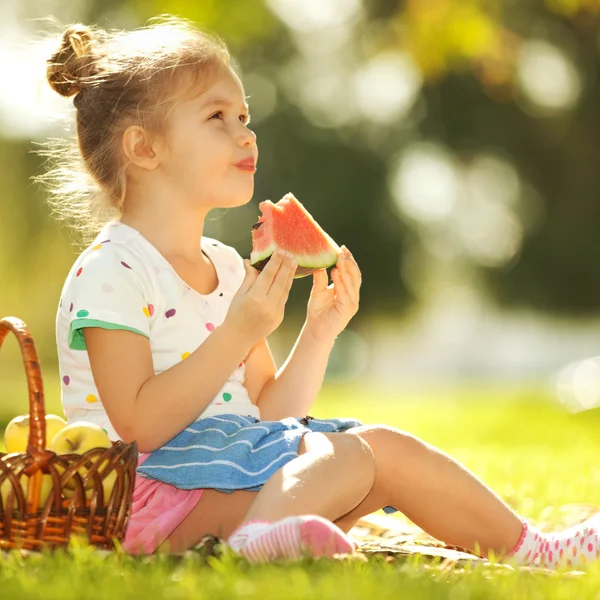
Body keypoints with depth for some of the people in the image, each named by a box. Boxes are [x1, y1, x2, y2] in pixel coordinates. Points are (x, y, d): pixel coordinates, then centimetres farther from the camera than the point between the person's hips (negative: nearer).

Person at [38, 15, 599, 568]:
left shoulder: (227, 268, 15)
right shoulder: (109, 272, -12)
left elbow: (266, 415, 14)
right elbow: (140, 427, -22)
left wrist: (319, 332, 0)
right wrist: (238, 333, -25)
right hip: (153, 494, -9)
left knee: (383, 446, -1)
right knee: (350, 457, -22)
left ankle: (530, 547, 4)